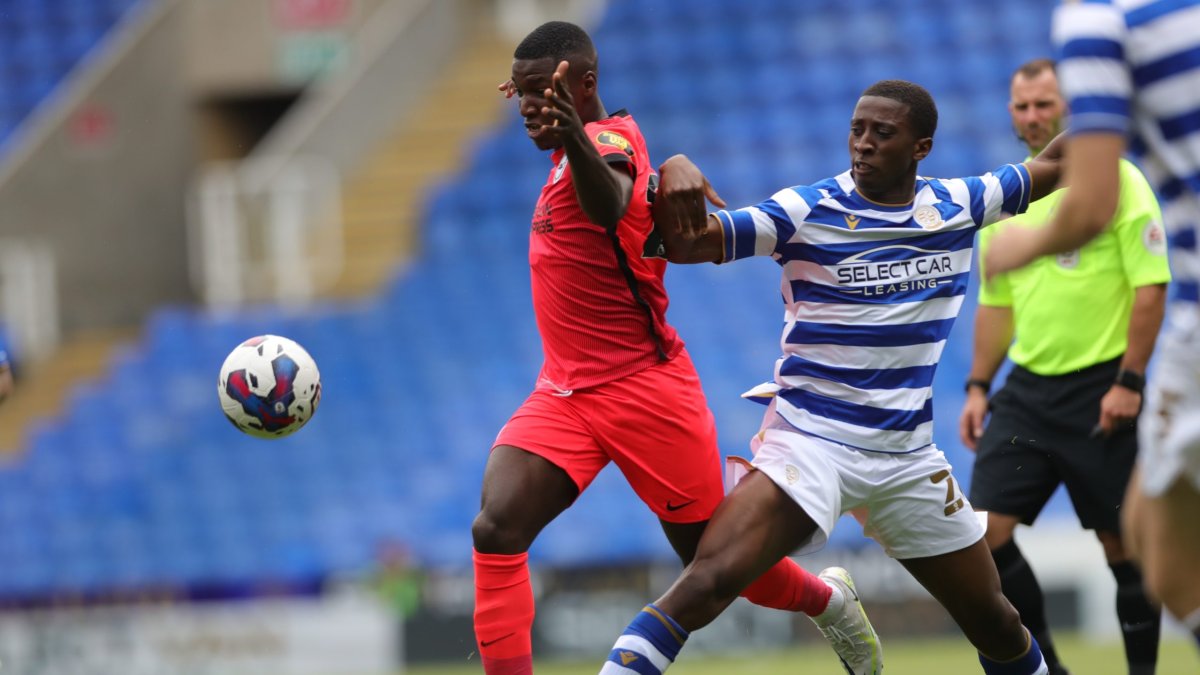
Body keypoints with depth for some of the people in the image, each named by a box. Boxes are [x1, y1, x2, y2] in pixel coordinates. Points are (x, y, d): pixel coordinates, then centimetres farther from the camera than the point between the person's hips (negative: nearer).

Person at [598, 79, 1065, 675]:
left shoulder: (957, 206, 3)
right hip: (809, 441, -4)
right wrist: (676, 171, -34)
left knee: (997, 626, 11)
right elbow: (683, 243, -16)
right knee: (706, 585, -27)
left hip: (908, 458, 4)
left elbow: (1051, 167, 18)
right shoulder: (807, 211, -8)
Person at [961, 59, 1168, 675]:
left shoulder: (1115, 180, -6)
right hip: (1026, 391, 5)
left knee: (1123, 544, -2)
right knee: (985, 531, -6)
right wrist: (978, 387, 12)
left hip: (1101, 389, -5)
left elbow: (1152, 286, -10)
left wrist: (1129, 381, -16)